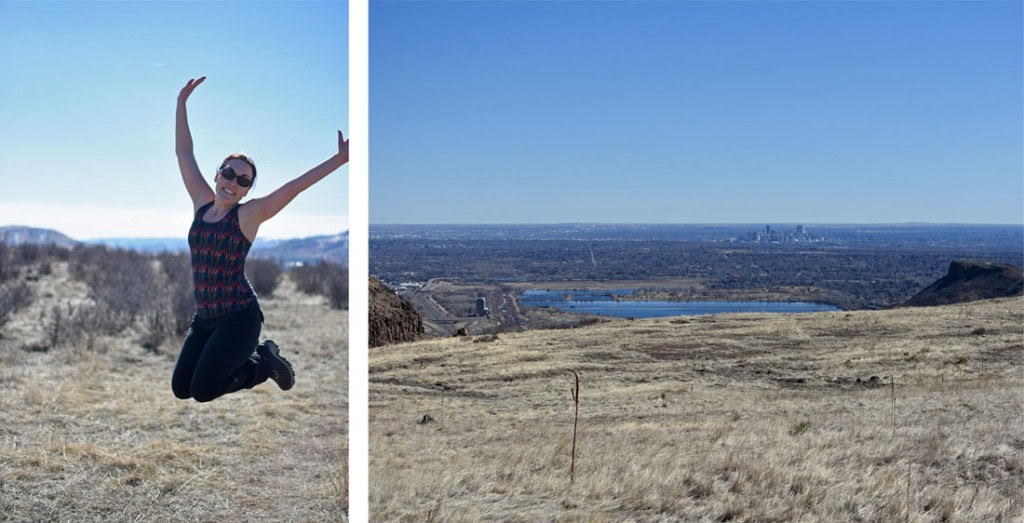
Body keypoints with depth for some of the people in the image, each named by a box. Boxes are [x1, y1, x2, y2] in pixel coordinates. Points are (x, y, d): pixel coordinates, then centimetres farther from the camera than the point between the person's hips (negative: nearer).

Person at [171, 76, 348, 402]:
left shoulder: (248, 214, -8)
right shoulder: (202, 203, 6)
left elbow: (295, 186, -17)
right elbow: (184, 151, 11)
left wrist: (340, 158, -24)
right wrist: (182, 102, 11)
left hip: (239, 317, -6)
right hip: (204, 318, 6)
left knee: (203, 390, -12)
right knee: (181, 389, 6)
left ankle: (266, 362, 11)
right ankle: (246, 355, 23)